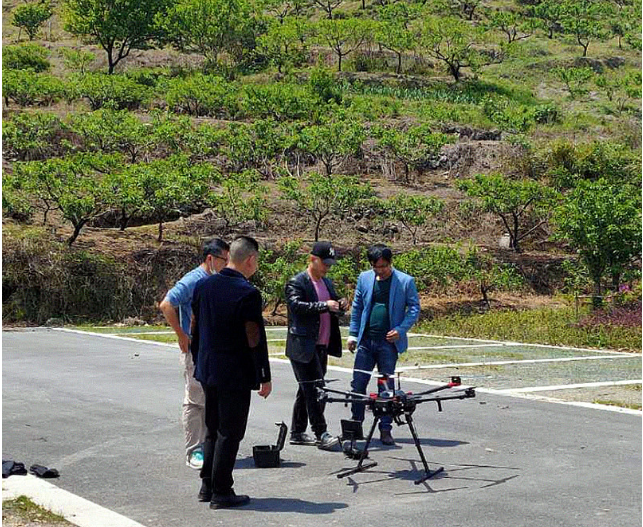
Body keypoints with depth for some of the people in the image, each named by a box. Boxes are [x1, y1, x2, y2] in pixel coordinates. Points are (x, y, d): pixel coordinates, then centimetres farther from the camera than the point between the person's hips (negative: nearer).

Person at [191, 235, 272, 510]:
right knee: (229, 433, 2)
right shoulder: (248, 293, -17)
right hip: (235, 375, -7)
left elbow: (195, 330, 11)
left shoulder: (203, 285, 4)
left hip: (207, 371, 7)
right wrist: (264, 377, -8)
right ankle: (221, 492, 7)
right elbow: (255, 340, -16)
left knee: (213, 430, 18)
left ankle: (207, 486, 24)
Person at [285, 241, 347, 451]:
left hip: (322, 346, 8)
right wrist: (324, 305, -31)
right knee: (315, 388, -12)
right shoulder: (296, 283, -8)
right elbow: (297, 305, -23)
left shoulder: (327, 283, 18)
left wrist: (340, 305, 1)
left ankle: (297, 433, 20)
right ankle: (321, 434, -11)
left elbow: (332, 309, 24)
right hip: (303, 346, -8)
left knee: (307, 390, 13)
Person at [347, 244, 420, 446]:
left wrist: (400, 330, -11)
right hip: (365, 340, 3)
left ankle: (385, 429, 11)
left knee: (386, 386, 2)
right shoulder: (364, 278, 9)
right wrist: (353, 334, 10)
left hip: (389, 341, -3)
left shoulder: (405, 281, -1)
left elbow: (414, 308, 1)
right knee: (358, 384, 1)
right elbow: (357, 307, 15)